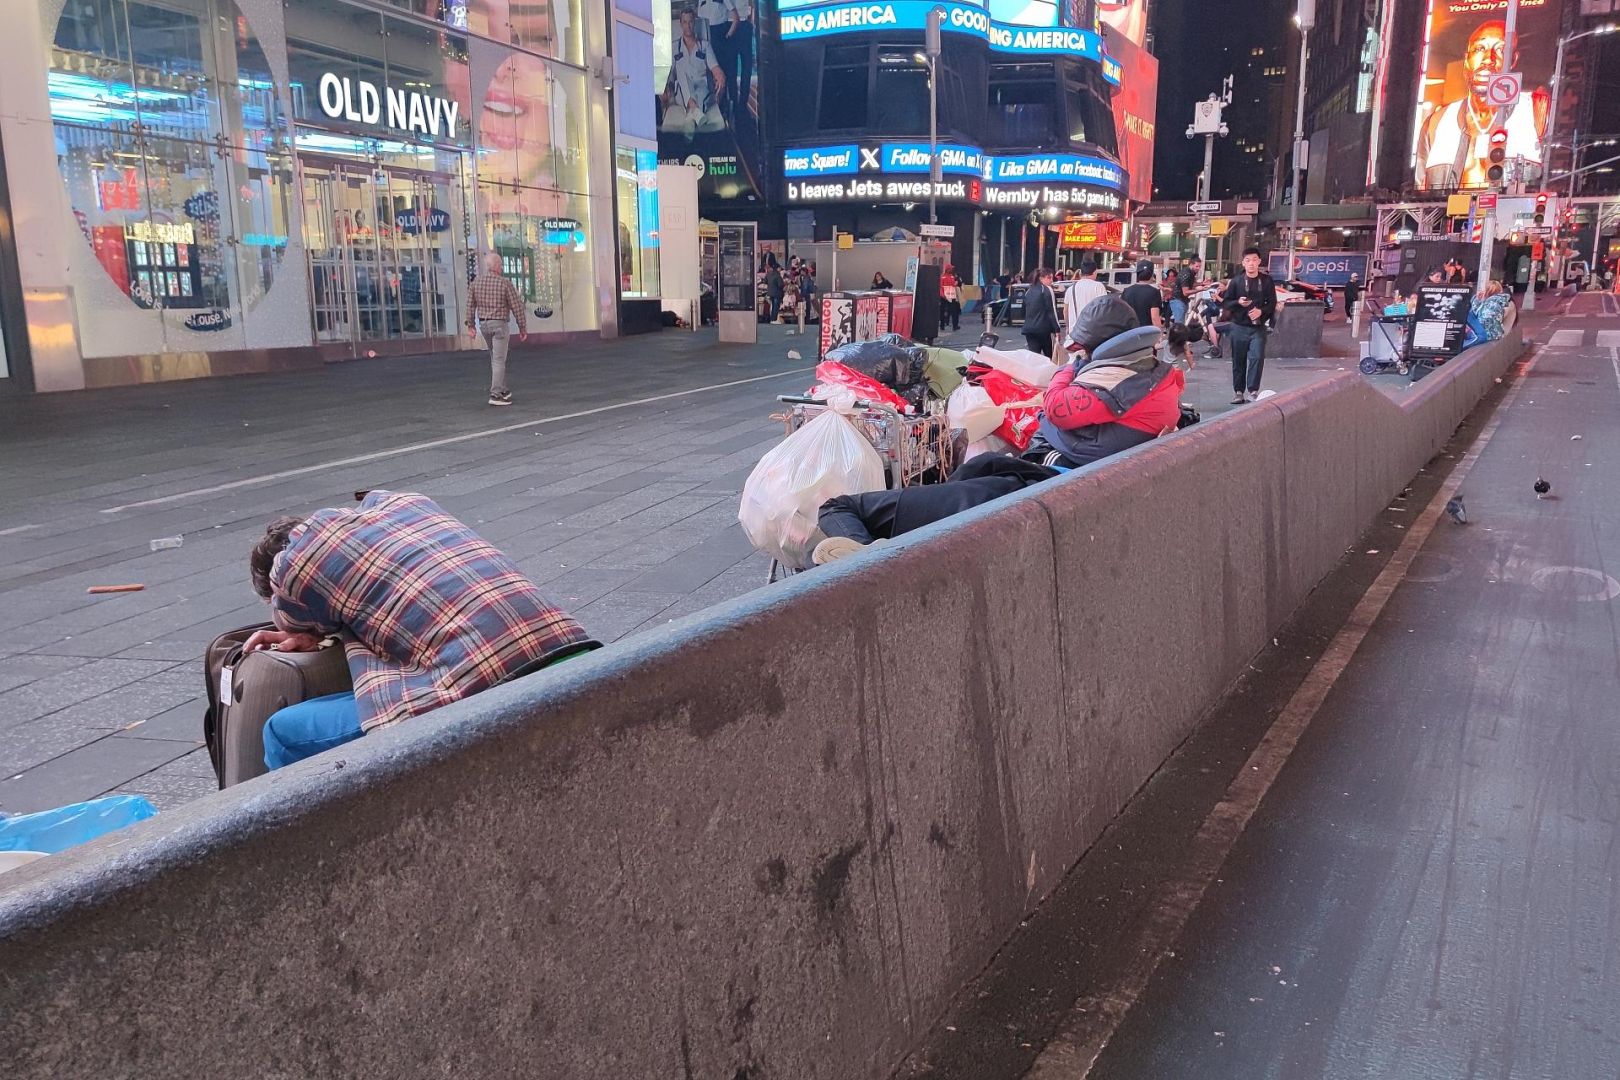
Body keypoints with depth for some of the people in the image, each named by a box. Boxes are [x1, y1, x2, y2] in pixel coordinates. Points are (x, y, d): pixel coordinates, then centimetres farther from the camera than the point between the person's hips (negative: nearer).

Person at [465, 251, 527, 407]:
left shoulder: (476, 282, 2)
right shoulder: (504, 283, -12)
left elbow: (470, 305, 5)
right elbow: (517, 306, -9)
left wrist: (471, 324, 15)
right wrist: (523, 327, -2)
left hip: (483, 324, 6)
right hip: (499, 324, -6)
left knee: (495, 358, 20)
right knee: (499, 360, -4)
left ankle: (502, 390, 26)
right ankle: (495, 394, -9)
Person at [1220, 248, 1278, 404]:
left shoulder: (1267, 281, 3)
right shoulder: (1236, 281, 3)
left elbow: (1272, 303, 3)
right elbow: (1226, 303, 5)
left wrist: (1261, 311, -15)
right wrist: (1238, 302, -15)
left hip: (1259, 327, -1)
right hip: (1239, 326, 1)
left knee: (1257, 357, -12)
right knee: (1239, 360, 5)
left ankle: (1253, 390, -6)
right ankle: (1238, 391, 14)